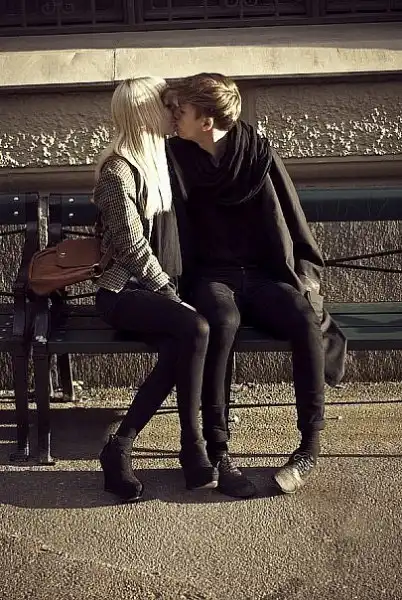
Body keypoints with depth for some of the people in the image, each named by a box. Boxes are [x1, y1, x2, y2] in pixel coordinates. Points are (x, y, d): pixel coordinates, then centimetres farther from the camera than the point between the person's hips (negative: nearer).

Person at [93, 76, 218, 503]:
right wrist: (172, 295, -14)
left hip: (156, 286, 7)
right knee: (195, 329, -30)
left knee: (177, 350, -26)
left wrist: (174, 288, 10)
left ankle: (120, 447, -19)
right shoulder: (117, 171, -11)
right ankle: (193, 450, -20)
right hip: (122, 291, -7)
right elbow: (133, 248, -15)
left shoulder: (158, 158, 14)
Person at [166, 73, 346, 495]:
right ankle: (215, 445, -28)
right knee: (222, 320, -36)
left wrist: (306, 278, -2)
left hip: (265, 274, 1)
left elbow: (295, 223, 6)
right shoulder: (177, 157, 1)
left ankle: (310, 447, -19)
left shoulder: (259, 154, -1)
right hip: (212, 275, 0)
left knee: (305, 319, -29)